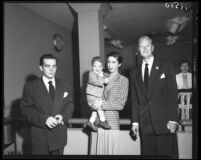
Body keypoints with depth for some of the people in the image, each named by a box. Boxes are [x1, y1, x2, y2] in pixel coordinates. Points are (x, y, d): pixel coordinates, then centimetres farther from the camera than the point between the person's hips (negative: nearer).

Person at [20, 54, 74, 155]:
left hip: (59, 135, 3)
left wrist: (63, 116, -12)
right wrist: (44, 119, -20)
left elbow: (70, 105, 8)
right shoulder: (30, 87, -3)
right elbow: (26, 109, -6)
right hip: (40, 137, -3)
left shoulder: (64, 85, 7)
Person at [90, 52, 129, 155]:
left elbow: (120, 104, -6)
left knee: (110, 150, 4)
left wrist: (102, 104, -13)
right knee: (96, 150, 9)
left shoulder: (123, 80, 1)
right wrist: (94, 103, -7)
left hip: (111, 123, -3)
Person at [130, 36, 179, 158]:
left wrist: (173, 119, -10)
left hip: (164, 122, -2)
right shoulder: (134, 72, 11)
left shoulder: (166, 65, 3)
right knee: (147, 153, 7)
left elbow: (172, 93, -3)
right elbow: (134, 99, 10)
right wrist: (135, 121, 4)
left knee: (167, 153, 3)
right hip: (145, 124, 3)